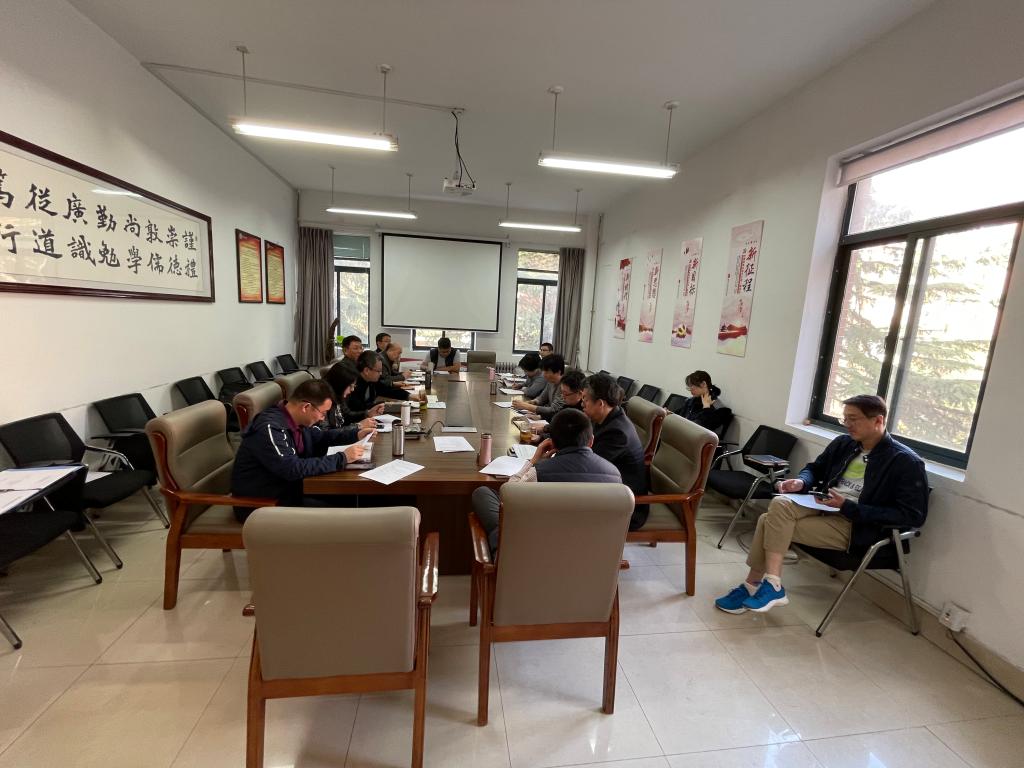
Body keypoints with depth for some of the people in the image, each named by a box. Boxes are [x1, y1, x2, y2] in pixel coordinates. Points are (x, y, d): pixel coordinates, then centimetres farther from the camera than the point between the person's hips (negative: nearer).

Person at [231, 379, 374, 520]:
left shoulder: (296, 419, -1)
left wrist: (355, 434, 2)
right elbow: (293, 469, -34)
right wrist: (342, 458, -29)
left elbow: (320, 436, 17)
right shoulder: (270, 428, -28)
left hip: (288, 486, 8)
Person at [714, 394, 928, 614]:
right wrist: (801, 482, -2)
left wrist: (848, 507, -21)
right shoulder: (843, 443, 10)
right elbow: (815, 469, 23)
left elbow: (913, 515, -13)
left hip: (857, 525, -6)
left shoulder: (906, 462, -8)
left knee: (774, 524, -24)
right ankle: (752, 586, -17)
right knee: (780, 504, -22)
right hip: (823, 508, 6)